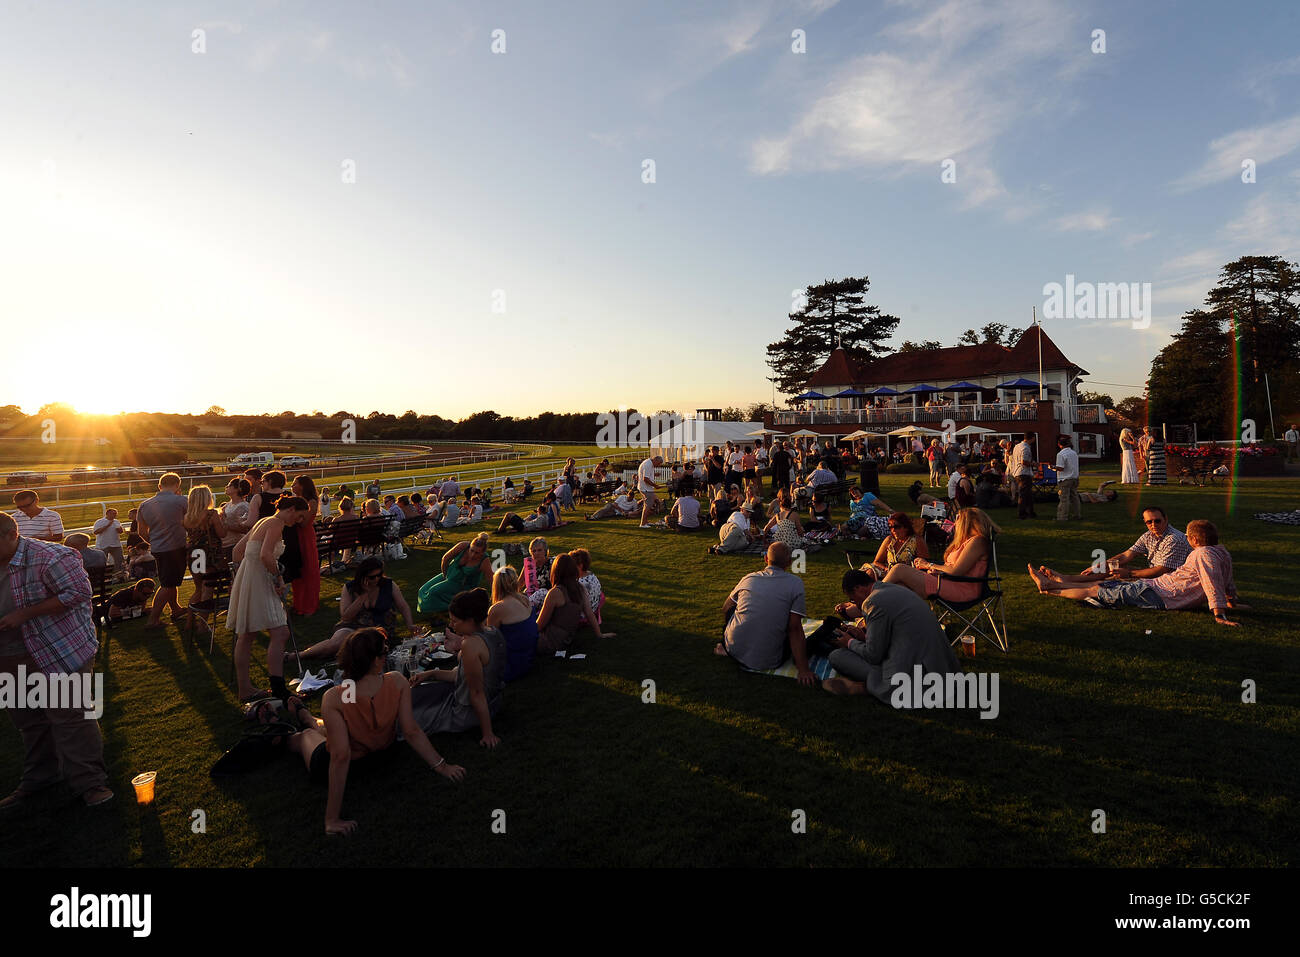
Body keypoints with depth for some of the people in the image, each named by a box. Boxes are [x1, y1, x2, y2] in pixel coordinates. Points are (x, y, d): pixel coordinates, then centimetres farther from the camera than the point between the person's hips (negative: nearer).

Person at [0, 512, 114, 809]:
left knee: (68, 717, -4)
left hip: (57, 652, -8)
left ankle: (91, 782, 6)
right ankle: (37, 779, 36)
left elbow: (78, 591, -23)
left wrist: (24, 613, -22)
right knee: (28, 723, 19)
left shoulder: (48, 557, -18)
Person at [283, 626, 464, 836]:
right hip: (381, 754, 3)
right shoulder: (398, 683, -29)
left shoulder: (334, 699, -36)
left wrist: (332, 818, -27)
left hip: (326, 771, -3)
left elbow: (340, 757, -34)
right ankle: (305, 717, 61)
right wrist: (441, 765, -15)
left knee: (306, 734, 31)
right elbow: (412, 732, -26)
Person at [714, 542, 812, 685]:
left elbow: (725, 609, 17)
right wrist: (803, 670, -8)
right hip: (767, 661, -5)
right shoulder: (796, 583, -8)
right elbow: (794, 629, -12)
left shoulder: (749, 578, 3)